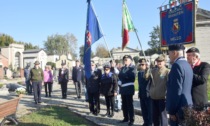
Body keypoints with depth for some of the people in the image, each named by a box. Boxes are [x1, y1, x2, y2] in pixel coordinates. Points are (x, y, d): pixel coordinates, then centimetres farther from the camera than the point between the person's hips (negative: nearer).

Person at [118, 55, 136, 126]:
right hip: (123, 88, 6)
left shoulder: (133, 67, -2)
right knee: (124, 105, 12)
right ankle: (126, 118, 24)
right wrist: (119, 81, -12)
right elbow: (119, 76, 9)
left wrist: (123, 75, -7)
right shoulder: (123, 68, 18)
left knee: (129, 105, -1)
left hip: (129, 88, -6)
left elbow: (131, 76, -16)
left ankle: (131, 120, 7)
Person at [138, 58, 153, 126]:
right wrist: (139, 93, 15)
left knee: (149, 110, 3)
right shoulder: (139, 73, 9)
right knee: (143, 110, 13)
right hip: (142, 94, 6)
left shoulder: (149, 72, -11)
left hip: (148, 94, -6)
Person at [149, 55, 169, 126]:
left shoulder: (167, 71, -6)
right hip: (153, 96, 5)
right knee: (155, 115, 16)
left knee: (162, 116, 1)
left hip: (162, 97, -5)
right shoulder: (153, 70, 11)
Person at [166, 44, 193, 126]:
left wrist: (172, 111, -15)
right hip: (187, 105, 9)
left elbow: (175, 90, -21)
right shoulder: (187, 65, 12)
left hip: (180, 108, -9)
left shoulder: (177, 65, -17)